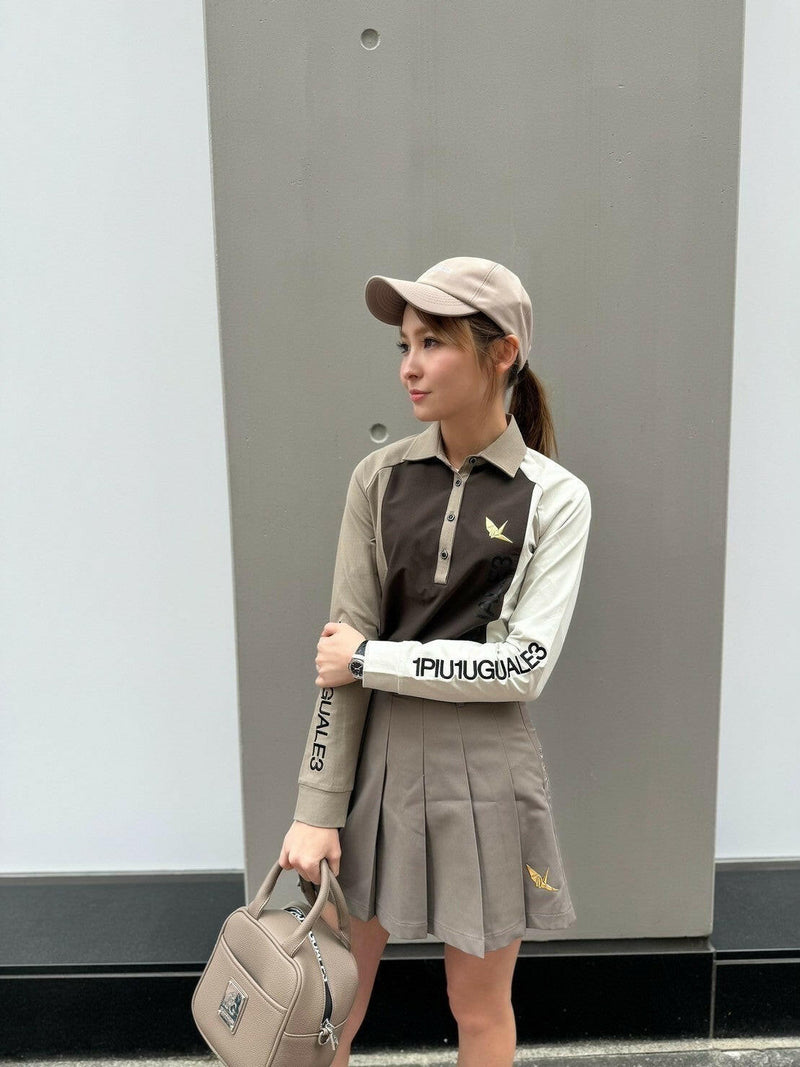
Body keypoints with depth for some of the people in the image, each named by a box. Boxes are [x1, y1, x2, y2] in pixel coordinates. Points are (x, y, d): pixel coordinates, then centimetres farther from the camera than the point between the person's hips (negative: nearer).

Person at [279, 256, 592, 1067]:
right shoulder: (379, 479, -2)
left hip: (486, 767, -1)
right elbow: (343, 649, -4)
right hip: (378, 756, 2)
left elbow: (524, 665, -14)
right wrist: (318, 809, -5)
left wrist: (370, 658, -13)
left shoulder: (557, 499, -7)